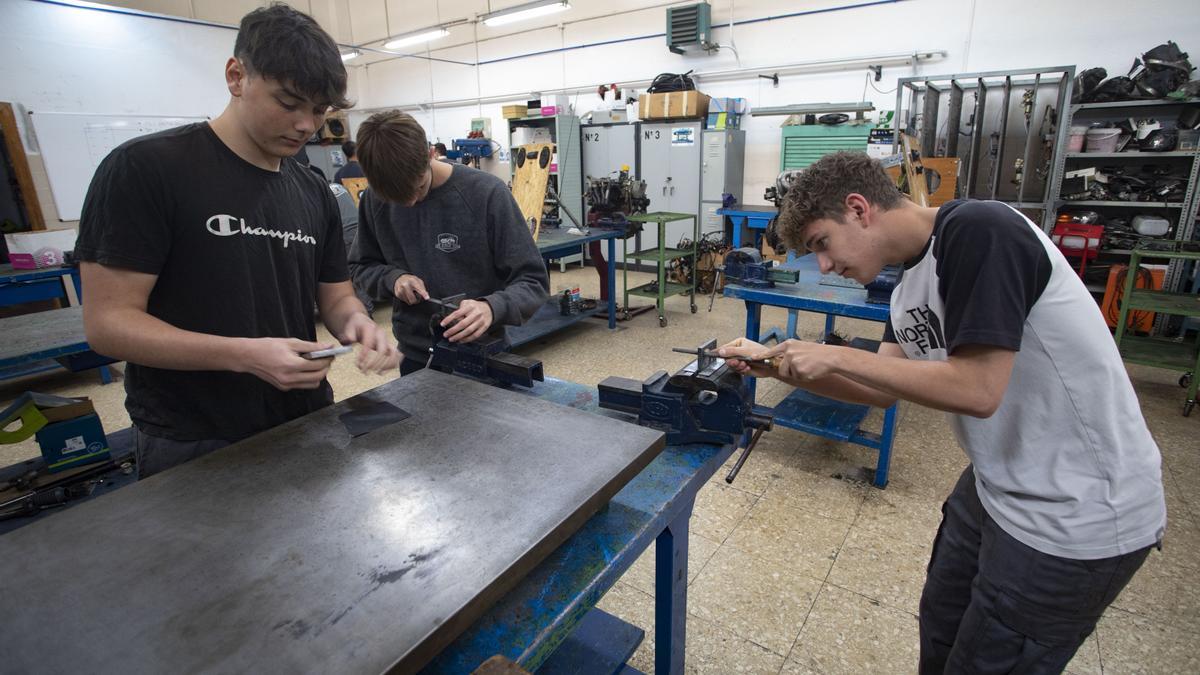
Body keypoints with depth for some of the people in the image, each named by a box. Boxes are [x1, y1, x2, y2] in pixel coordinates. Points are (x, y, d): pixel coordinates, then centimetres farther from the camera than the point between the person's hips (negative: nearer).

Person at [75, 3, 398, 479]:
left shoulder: (315, 194, 4)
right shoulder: (144, 168, -12)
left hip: (306, 427, 6)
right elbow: (107, 322, -15)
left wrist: (356, 323, -16)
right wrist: (244, 355, -28)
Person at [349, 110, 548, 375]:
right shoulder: (375, 200, -6)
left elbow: (533, 281, -15)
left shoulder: (487, 193, -18)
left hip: (481, 352, -3)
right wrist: (393, 277, -14)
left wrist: (492, 307, -35)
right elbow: (361, 266, 8)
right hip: (415, 356, 3)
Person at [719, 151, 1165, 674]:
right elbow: (884, 388, 7)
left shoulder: (979, 231, -22)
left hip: (1074, 517, -8)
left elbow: (975, 389, -28)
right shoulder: (911, 285, 4)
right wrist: (778, 366, -2)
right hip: (997, 486, 8)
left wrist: (833, 356, -21)